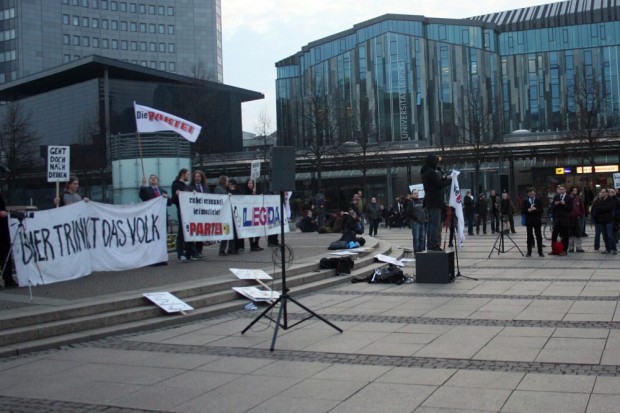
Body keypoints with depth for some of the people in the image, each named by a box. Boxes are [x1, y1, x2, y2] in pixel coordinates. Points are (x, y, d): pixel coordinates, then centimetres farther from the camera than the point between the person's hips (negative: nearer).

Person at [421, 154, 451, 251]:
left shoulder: (425, 172, 14)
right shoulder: (431, 172, -16)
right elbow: (440, 184, -15)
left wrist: (445, 178, 9)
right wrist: (449, 180, -2)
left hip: (429, 201, 10)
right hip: (435, 201, -10)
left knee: (431, 224, 13)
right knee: (435, 224, -8)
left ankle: (430, 245, 16)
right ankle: (434, 245, -10)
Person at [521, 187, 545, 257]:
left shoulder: (538, 200, 3)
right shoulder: (525, 201, 5)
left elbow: (541, 210, -4)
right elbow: (522, 211, -3)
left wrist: (535, 209, -21)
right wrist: (528, 210, -20)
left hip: (537, 220, -1)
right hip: (528, 221, 1)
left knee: (539, 237, 0)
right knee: (529, 237, 5)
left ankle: (540, 252, 3)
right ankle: (529, 252, 10)